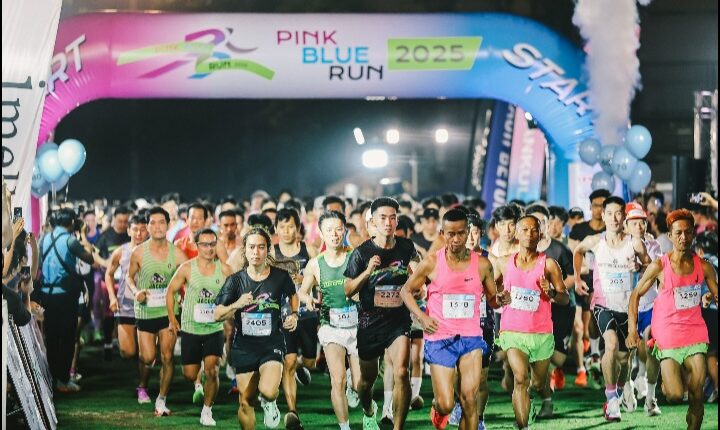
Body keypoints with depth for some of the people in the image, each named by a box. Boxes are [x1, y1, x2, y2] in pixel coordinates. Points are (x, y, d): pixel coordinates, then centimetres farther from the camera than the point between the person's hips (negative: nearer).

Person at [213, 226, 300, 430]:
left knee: (268, 391, -25)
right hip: (244, 346, 2)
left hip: (272, 344, -2)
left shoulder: (280, 276, -3)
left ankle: (269, 404, 12)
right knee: (246, 402, 5)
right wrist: (236, 305, -19)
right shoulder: (235, 280, -2)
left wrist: (294, 314, 3)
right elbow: (217, 315, -2)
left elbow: (292, 295, 20)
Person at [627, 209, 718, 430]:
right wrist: (632, 329, -7)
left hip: (695, 333, 2)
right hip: (668, 335, -2)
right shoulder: (659, 266, -7)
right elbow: (636, 295, 1)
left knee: (697, 395, -4)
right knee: (675, 396, -8)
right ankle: (666, 381, 27)